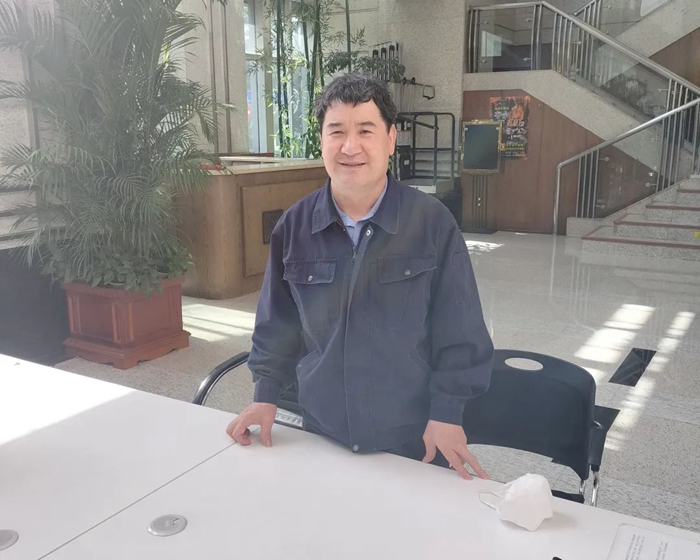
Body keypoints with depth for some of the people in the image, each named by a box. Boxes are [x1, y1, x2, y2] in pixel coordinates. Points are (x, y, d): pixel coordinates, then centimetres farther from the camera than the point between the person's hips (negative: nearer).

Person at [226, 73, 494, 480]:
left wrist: (446, 413, -9)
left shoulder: (432, 222, -12)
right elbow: (278, 322, 7)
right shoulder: (294, 227, -4)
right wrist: (266, 395, 4)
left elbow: (459, 332, -7)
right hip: (322, 433, 3)